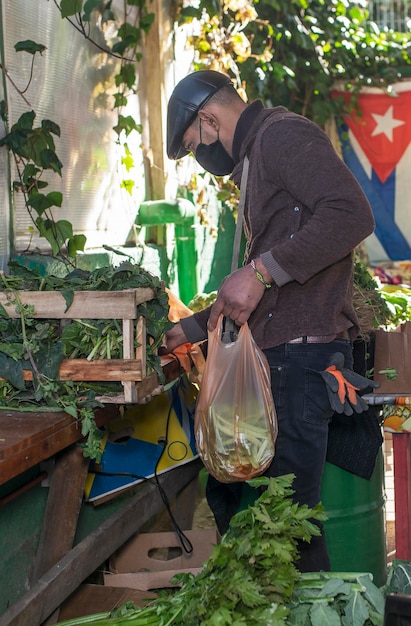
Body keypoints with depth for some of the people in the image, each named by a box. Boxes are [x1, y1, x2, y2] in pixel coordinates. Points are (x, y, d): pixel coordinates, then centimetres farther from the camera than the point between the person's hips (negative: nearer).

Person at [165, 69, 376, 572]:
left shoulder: (282, 134, -6)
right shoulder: (256, 160, 26)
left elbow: (352, 214, -23)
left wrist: (260, 270, -21)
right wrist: (189, 331, 33)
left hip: (301, 355, -11)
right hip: (275, 357, 11)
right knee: (226, 496, 14)